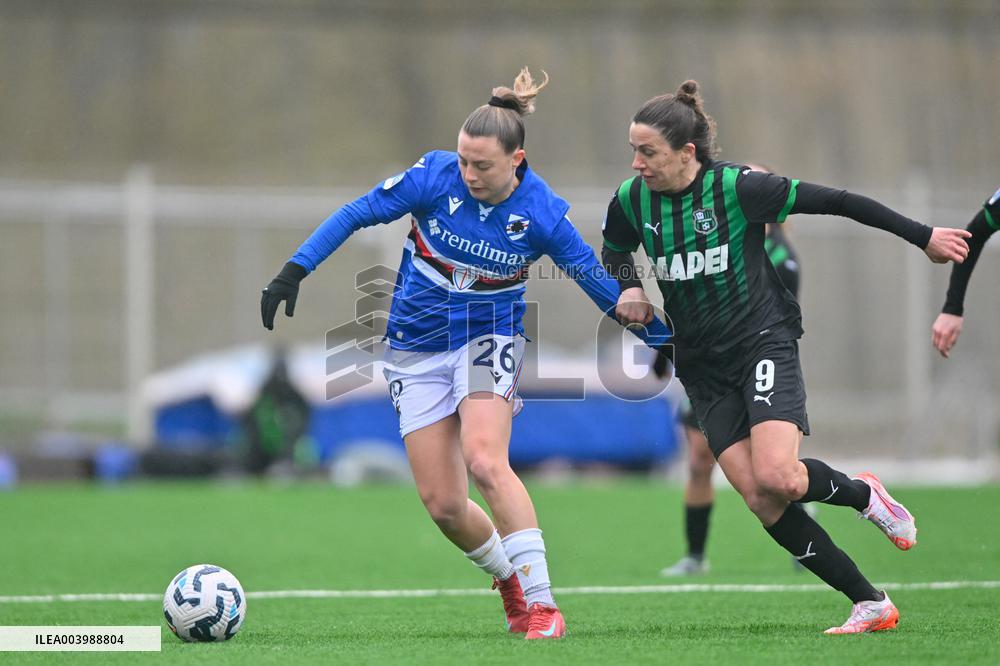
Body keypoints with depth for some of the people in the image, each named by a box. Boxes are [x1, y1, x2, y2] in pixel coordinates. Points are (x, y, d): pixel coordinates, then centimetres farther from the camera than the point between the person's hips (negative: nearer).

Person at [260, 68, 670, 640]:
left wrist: (663, 338, 3)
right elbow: (357, 214, -5)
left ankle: (542, 604, -26)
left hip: (490, 338, -2)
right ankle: (510, 581, 26)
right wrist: (295, 270, -10)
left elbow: (599, 283, -3)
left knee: (484, 460, -29)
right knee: (442, 503, -2)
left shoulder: (542, 213, -16)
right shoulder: (435, 176, -15)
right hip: (419, 347, 2)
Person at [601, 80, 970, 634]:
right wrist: (628, 291, -5)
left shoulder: (737, 187, -17)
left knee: (776, 477, -25)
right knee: (762, 502, -8)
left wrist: (923, 237, -7)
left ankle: (862, 493, 9)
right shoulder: (632, 201, -4)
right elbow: (612, 255, 18)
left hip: (763, 342, -5)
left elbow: (834, 202, -11)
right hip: (703, 368, 5)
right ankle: (870, 604, 0)